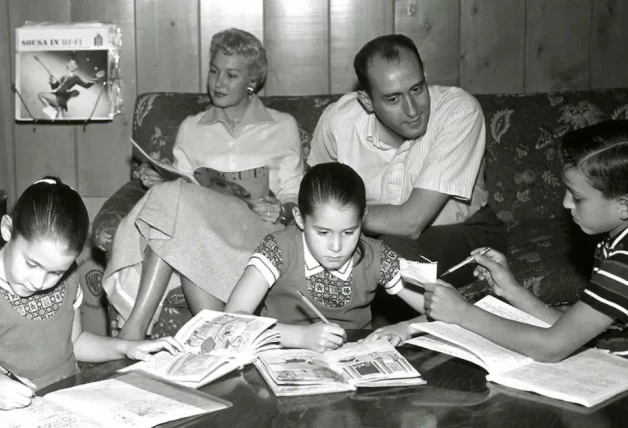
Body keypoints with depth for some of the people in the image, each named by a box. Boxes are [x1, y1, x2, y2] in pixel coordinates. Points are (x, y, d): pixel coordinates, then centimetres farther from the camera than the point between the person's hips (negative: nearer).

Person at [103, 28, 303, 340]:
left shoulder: (283, 127, 17)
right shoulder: (191, 128, 23)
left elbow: (295, 199, 13)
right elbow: (182, 184, 17)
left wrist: (280, 212, -9)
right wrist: (160, 183, -4)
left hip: (255, 232, -2)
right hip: (199, 224, 3)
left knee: (178, 198, -31)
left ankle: (135, 328, -37)